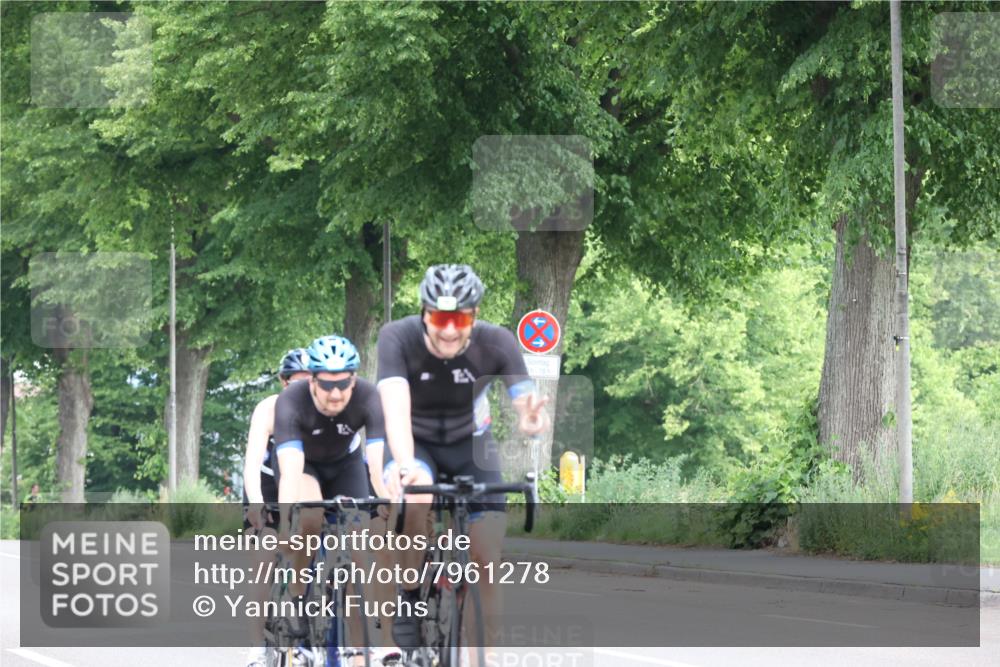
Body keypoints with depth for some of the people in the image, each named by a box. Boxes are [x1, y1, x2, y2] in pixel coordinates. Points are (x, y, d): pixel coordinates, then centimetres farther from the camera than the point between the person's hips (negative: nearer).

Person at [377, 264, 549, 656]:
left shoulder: (496, 343, -25)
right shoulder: (398, 338, -28)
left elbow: (524, 402, -34)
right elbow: (395, 408, -40)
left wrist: (529, 422, -59)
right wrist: (405, 464, -58)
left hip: (470, 444, 2)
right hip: (414, 443, -2)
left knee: (487, 558, -10)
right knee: (415, 496, -35)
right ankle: (409, 599, -13)